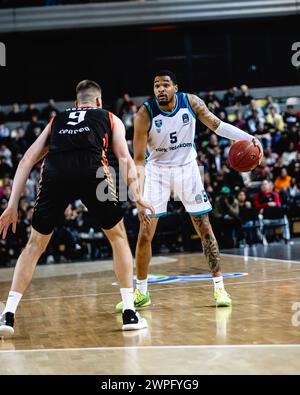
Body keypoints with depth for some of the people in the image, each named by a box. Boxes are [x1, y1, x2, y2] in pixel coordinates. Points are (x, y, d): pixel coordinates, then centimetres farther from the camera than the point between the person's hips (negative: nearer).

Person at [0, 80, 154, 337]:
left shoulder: (56, 120, 36)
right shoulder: (110, 118, 31)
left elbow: (27, 160, 27)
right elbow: (125, 159, 14)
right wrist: (137, 199, 11)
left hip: (54, 172, 2)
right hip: (91, 169, -2)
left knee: (35, 244, 19)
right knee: (118, 237, 19)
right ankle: (129, 312, 13)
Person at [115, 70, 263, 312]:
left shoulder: (191, 102, -13)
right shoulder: (145, 114, -20)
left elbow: (217, 125, -1)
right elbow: (139, 160, -17)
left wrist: (249, 138, -14)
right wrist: (139, 193, -28)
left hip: (187, 168, 2)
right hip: (157, 171, -1)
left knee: (205, 227, -1)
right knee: (145, 234, -4)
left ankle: (219, 287, 6)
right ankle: (141, 293, 10)